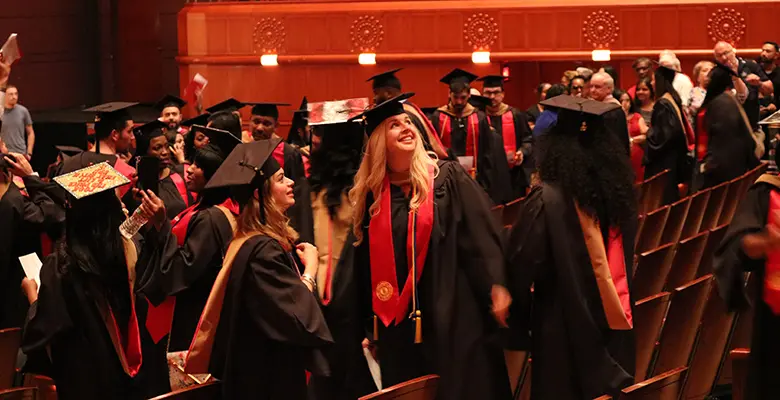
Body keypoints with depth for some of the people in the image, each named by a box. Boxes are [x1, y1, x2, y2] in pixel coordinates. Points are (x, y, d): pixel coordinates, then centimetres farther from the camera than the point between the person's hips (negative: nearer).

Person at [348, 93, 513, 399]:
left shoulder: (448, 178, -1)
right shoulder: (371, 193, 6)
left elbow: (481, 235, -8)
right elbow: (366, 264, 11)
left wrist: (496, 286, -21)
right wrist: (371, 325, 11)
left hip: (452, 315, -3)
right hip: (399, 323, 3)